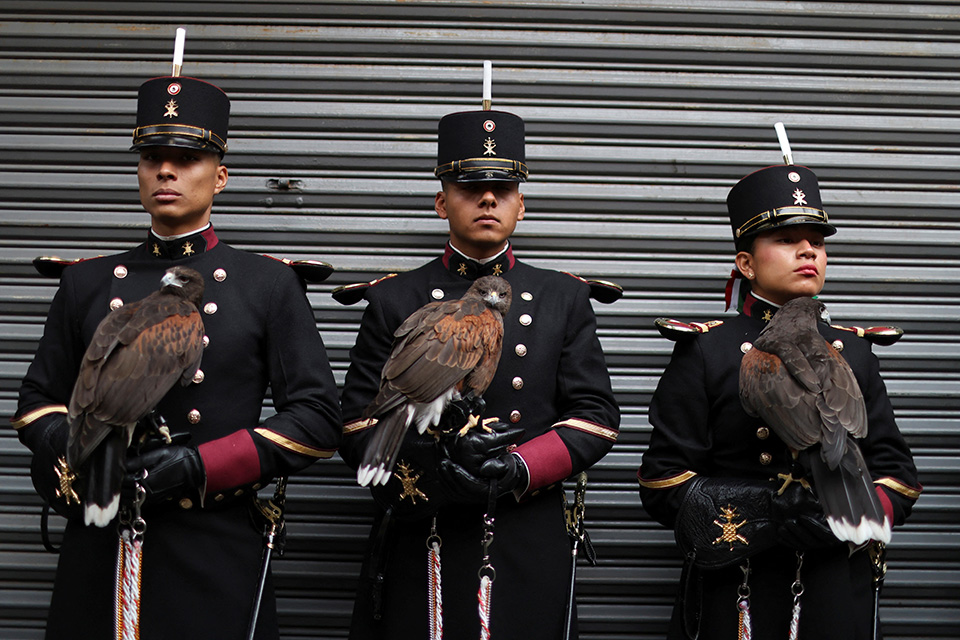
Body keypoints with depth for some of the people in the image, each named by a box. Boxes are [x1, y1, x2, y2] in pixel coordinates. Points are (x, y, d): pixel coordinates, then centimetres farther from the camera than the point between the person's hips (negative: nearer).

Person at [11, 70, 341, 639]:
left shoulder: (271, 286, 1)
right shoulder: (87, 283, 10)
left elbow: (319, 419, -3)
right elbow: (40, 402, 14)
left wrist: (200, 466, -15)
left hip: (216, 554, -2)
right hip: (98, 550, 3)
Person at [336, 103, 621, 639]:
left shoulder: (565, 300, 8)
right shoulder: (395, 302, 5)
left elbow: (596, 417, 3)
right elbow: (359, 426, 1)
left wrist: (520, 469, -14)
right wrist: (429, 464, -18)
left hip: (527, 549, 1)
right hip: (420, 543, -1)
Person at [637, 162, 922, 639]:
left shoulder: (854, 355, 10)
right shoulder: (705, 351, -2)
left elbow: (896, 474, 8)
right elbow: (662, 483, -7)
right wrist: (760, 516, -20)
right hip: (732, 593, -3)